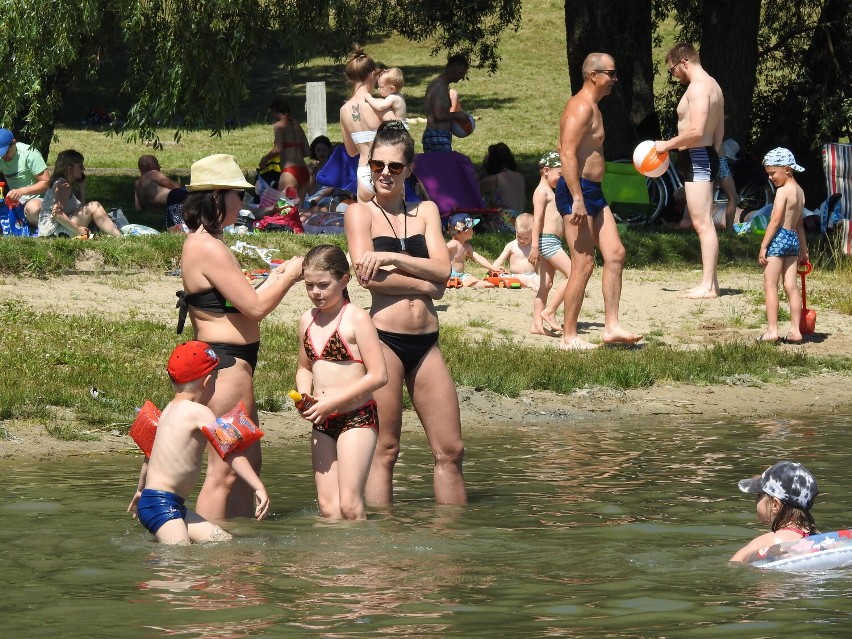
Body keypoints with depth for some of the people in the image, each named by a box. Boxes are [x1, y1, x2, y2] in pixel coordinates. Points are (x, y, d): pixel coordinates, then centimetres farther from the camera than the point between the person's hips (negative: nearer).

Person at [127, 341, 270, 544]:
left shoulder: (170, 410, 16)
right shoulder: (199, 412, -11)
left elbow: (151, 451, 29)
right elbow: (231, 452, -16)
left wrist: (140, 490, 43)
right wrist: (259, 487, -18)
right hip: (161, 504, -10)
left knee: (222, 540, 6)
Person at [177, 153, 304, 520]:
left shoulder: (200, 243, 15)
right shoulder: (209, 248, -17)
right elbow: (255, 307, -18)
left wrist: (274, 280, 16)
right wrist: (289, 277, -4)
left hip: (229, 362, 11)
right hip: (227, 362, -11)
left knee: (249, 466, 17)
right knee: (223, 472, -9)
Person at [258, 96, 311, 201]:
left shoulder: (278, 125, -3)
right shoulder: (296, 125, 17)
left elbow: (277, 149, -15)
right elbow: (307, 152, 17)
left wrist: (264, 159, 0)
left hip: (290, 172, -7)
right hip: (304, 172, 7)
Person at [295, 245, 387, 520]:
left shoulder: (356, 319, -10)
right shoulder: (308, 320, 10)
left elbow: (378, 375, -13)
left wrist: (332, 402, -15)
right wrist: (304, 396, 2)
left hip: (357, 418, -6)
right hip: (322, 423, 6)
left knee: (349, 504, -11)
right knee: (327, 506, 0)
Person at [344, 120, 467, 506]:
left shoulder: (425, 211, 15)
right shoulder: (359, 213, 3)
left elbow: (443, 269, 0)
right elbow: (367, 276, -11)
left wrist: (391, 258, -11)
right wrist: (425, 285, -5)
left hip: (426, 343, 5)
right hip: (383, 339, -5)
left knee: (450, 451, 3)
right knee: (383, 452, -5)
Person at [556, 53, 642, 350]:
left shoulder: (592, 107, 18)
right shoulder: (581, 107, -15)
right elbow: (567, 154, -23)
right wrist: (577, 199, -27)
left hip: (593, 192, 11)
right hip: (577, 191, -11)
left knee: (615, 253, 6)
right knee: (584, 263, -8)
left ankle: (611, 327, 8)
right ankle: (569, 337, -3)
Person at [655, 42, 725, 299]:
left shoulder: (698, 87, -15)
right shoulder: (712, 86, 18)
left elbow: (696, 131, -24)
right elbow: (719, 130, 23)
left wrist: (667, 145, -14)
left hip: (697, 159, -11)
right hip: (708, 155, 11)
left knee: (702, 224, -10)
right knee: (704, 224, 13)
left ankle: (708, 286, -12)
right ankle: (710, 281, 16)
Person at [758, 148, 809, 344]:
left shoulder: (783, 191, -12)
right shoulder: (799, 191, 15)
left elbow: (775, 221, -16)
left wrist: (763, 245, -14)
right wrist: (803, 249, 26)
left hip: (779, 238, -9)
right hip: (794, 239, 9)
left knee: (770, 285, -5)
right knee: (791, 286, 8)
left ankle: (772, 330, -9)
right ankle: (795, 330, 7)